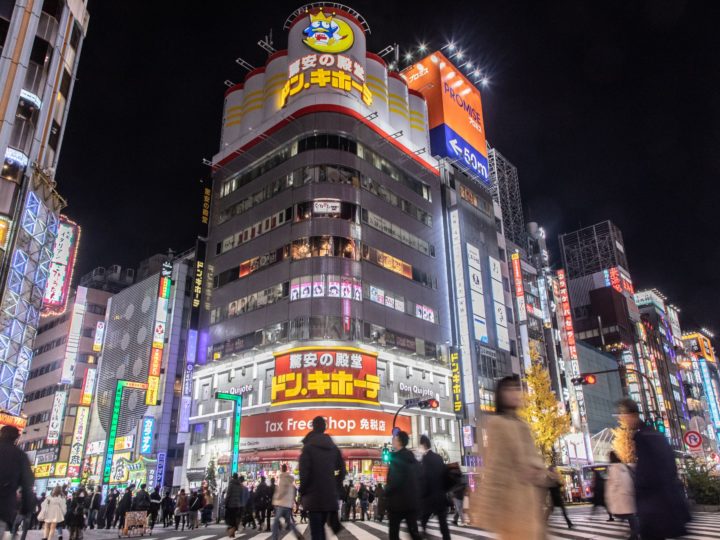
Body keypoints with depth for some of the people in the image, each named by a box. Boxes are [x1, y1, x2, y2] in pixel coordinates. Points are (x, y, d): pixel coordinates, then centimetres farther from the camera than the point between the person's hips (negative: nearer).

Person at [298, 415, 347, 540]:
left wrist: (303, 491, 0)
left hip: (314, 496, -5)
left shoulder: (308, 446, -6)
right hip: (330, 495, 5)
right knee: (321, 527, 19)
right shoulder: (334, 448, 10)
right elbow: (342, 470, 8)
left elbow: (304, 472, -12)